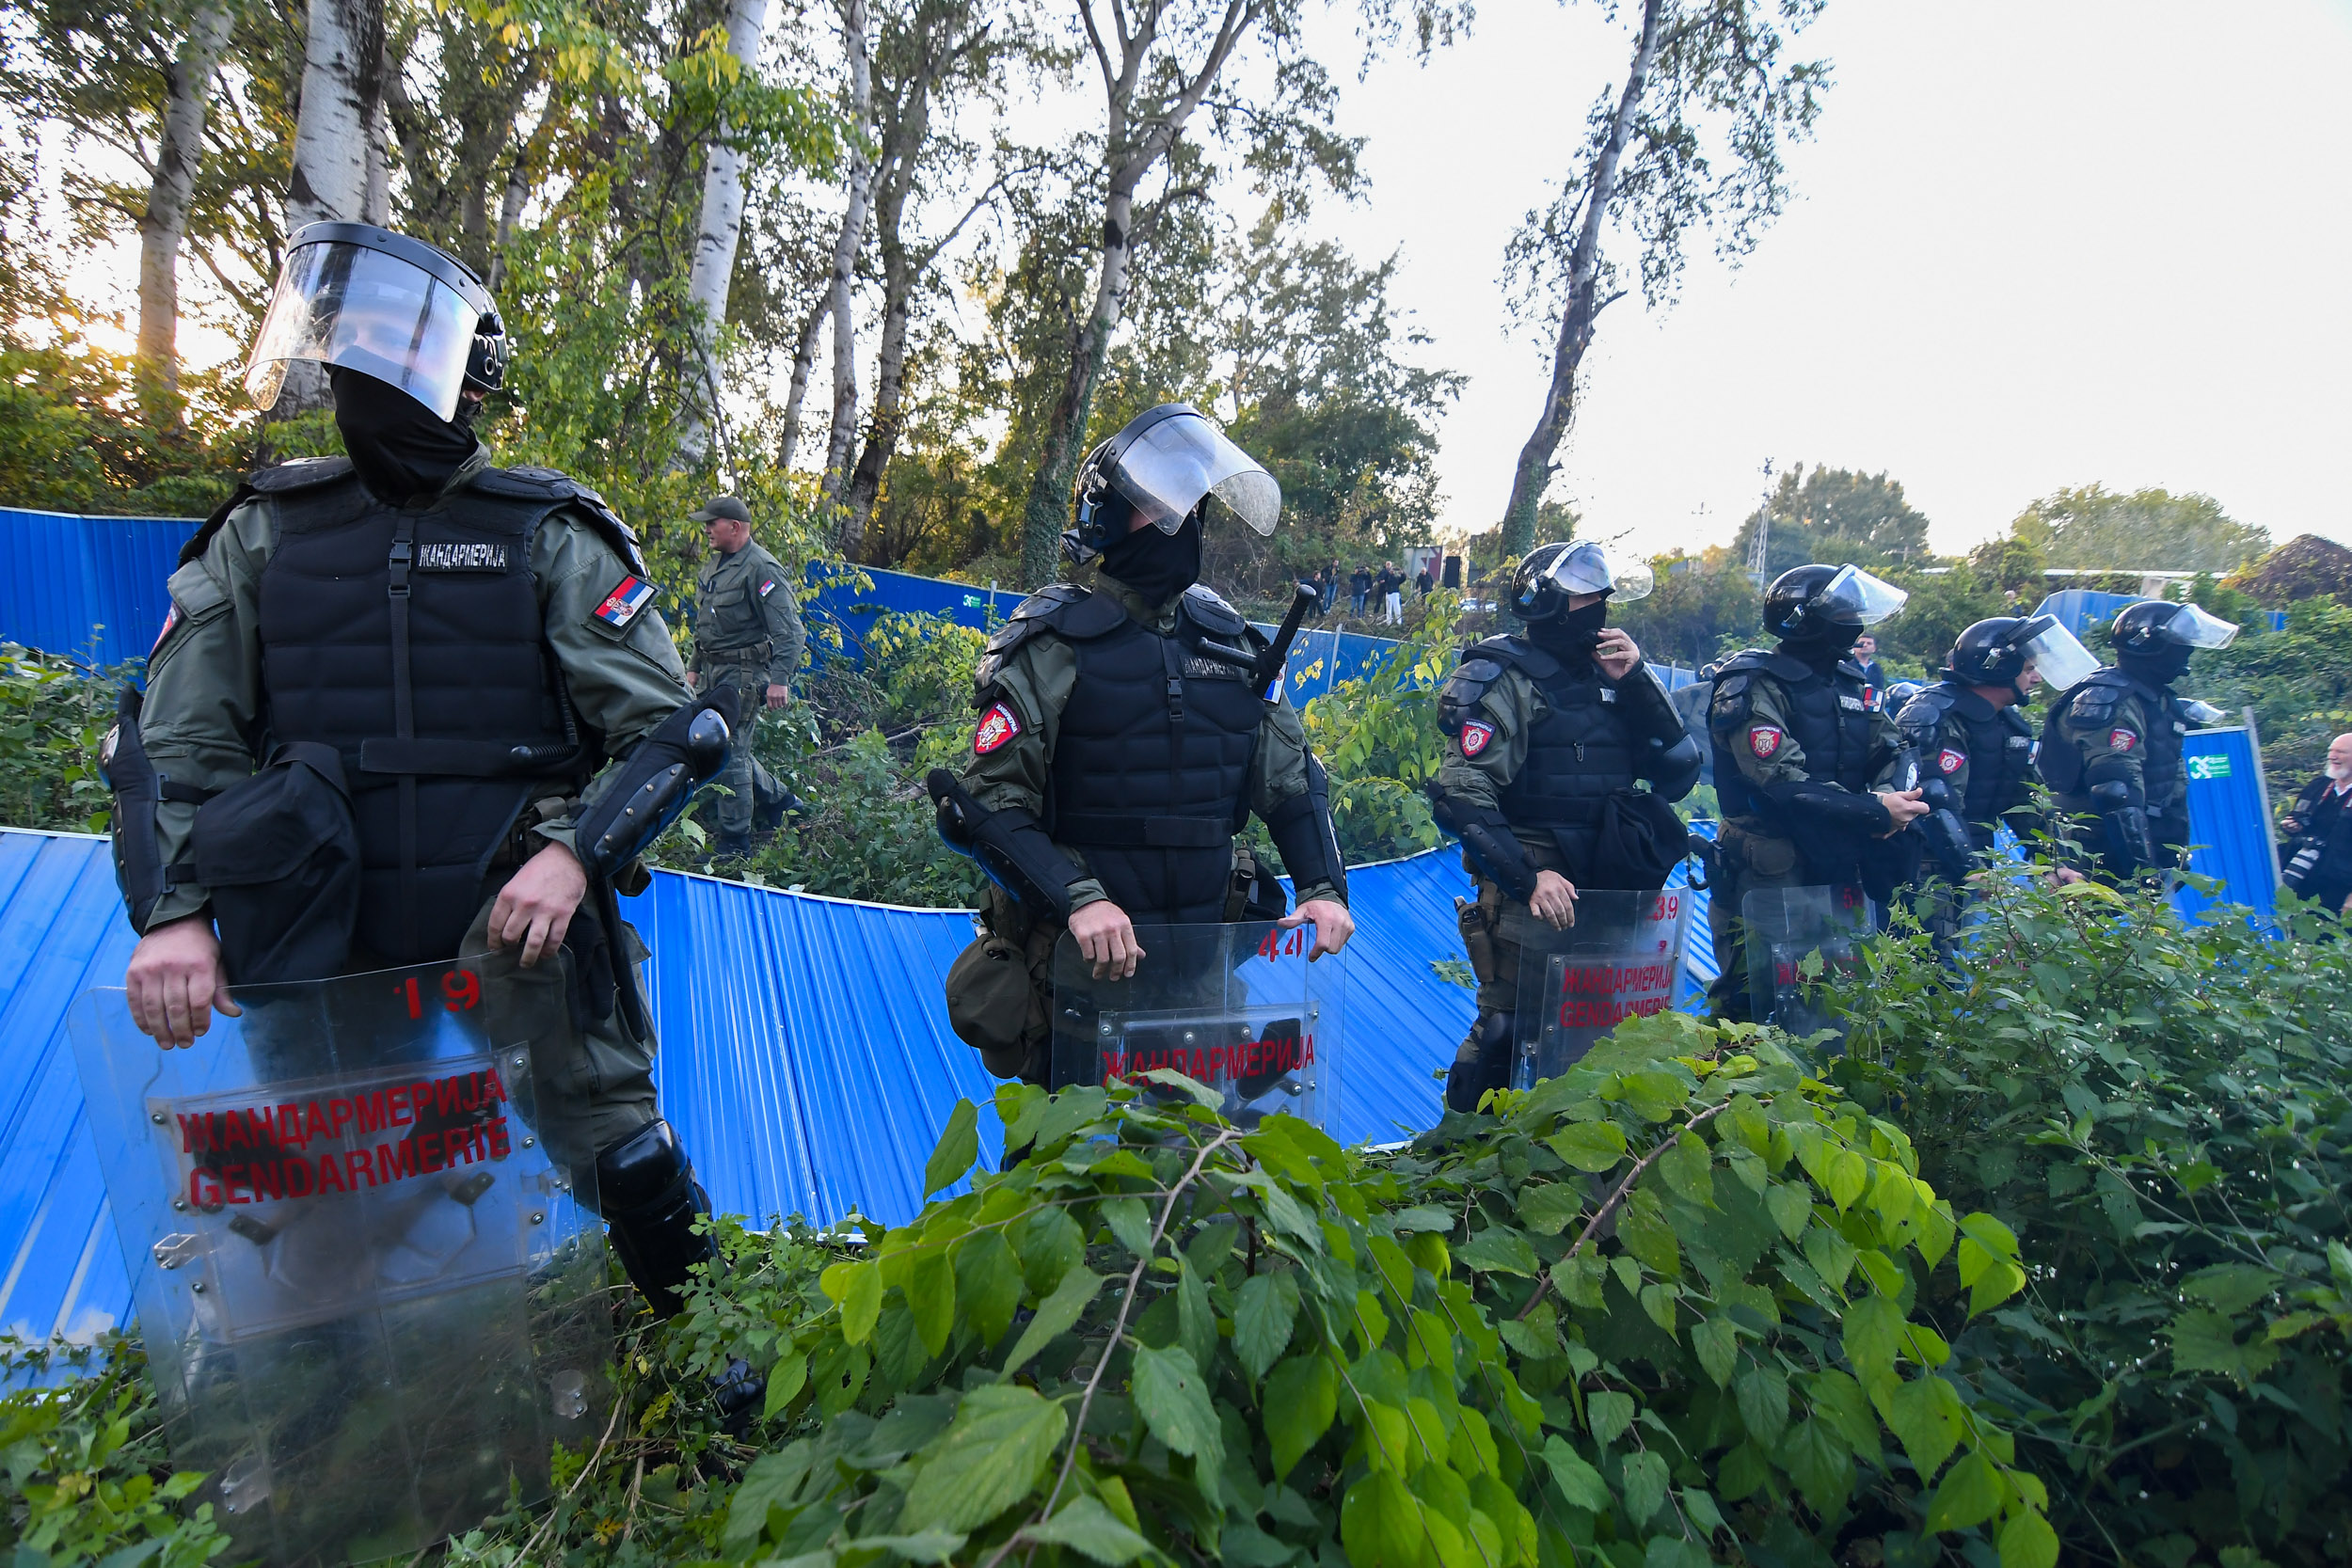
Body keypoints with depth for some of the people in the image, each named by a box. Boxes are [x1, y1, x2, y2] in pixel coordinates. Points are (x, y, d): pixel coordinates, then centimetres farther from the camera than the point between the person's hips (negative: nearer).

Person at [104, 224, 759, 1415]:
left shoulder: (549, 538, 0)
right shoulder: (263, 534, 9)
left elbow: (671, 729, -6)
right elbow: (176, 743, 6)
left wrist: (575, 852, -20)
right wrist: (172, 910, -8)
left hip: (520, 948, -3)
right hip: (328, 963, 3)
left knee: (622, 1158, 1)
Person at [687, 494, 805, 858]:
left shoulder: (761, 569, -15)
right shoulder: (714, 565, 15)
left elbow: (788, 630, -21)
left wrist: (779, 679, -27)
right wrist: (694, 667, 26)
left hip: (743, 673, -9)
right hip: (715, 671, 9)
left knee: (729, 751, -8)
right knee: (730, 746, 15)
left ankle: (734, 842, 1)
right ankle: (776, 799, 35)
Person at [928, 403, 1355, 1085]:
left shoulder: (1233, 643, 7)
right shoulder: (1054, 645, -8)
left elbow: (1292, 779, 12)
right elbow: (990, 804, -14)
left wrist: (1323, 887, -3)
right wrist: (1078, 898, -27)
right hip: (1085, 965, -4)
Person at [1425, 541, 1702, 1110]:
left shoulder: (1608, 673, 13)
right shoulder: (1503, 678, -6)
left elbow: (1680, 768, 8)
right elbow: (1463, 795, -16)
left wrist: (1636, 680, -2)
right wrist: (1527, 877, -23)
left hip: (1607, 886, 6)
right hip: (1530, 891, -6)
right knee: (1507, 1029, -5)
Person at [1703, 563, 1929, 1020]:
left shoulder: (1851, 682, 13)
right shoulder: (1754, 686, -12)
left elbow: (1890, 750, 10)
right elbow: (1784, 781, -21)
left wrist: (1888, 794, -13)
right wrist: (1874, 810, -22)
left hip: (1839, 866, 8)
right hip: (1768, 870, -8)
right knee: (1751, 999, -5)